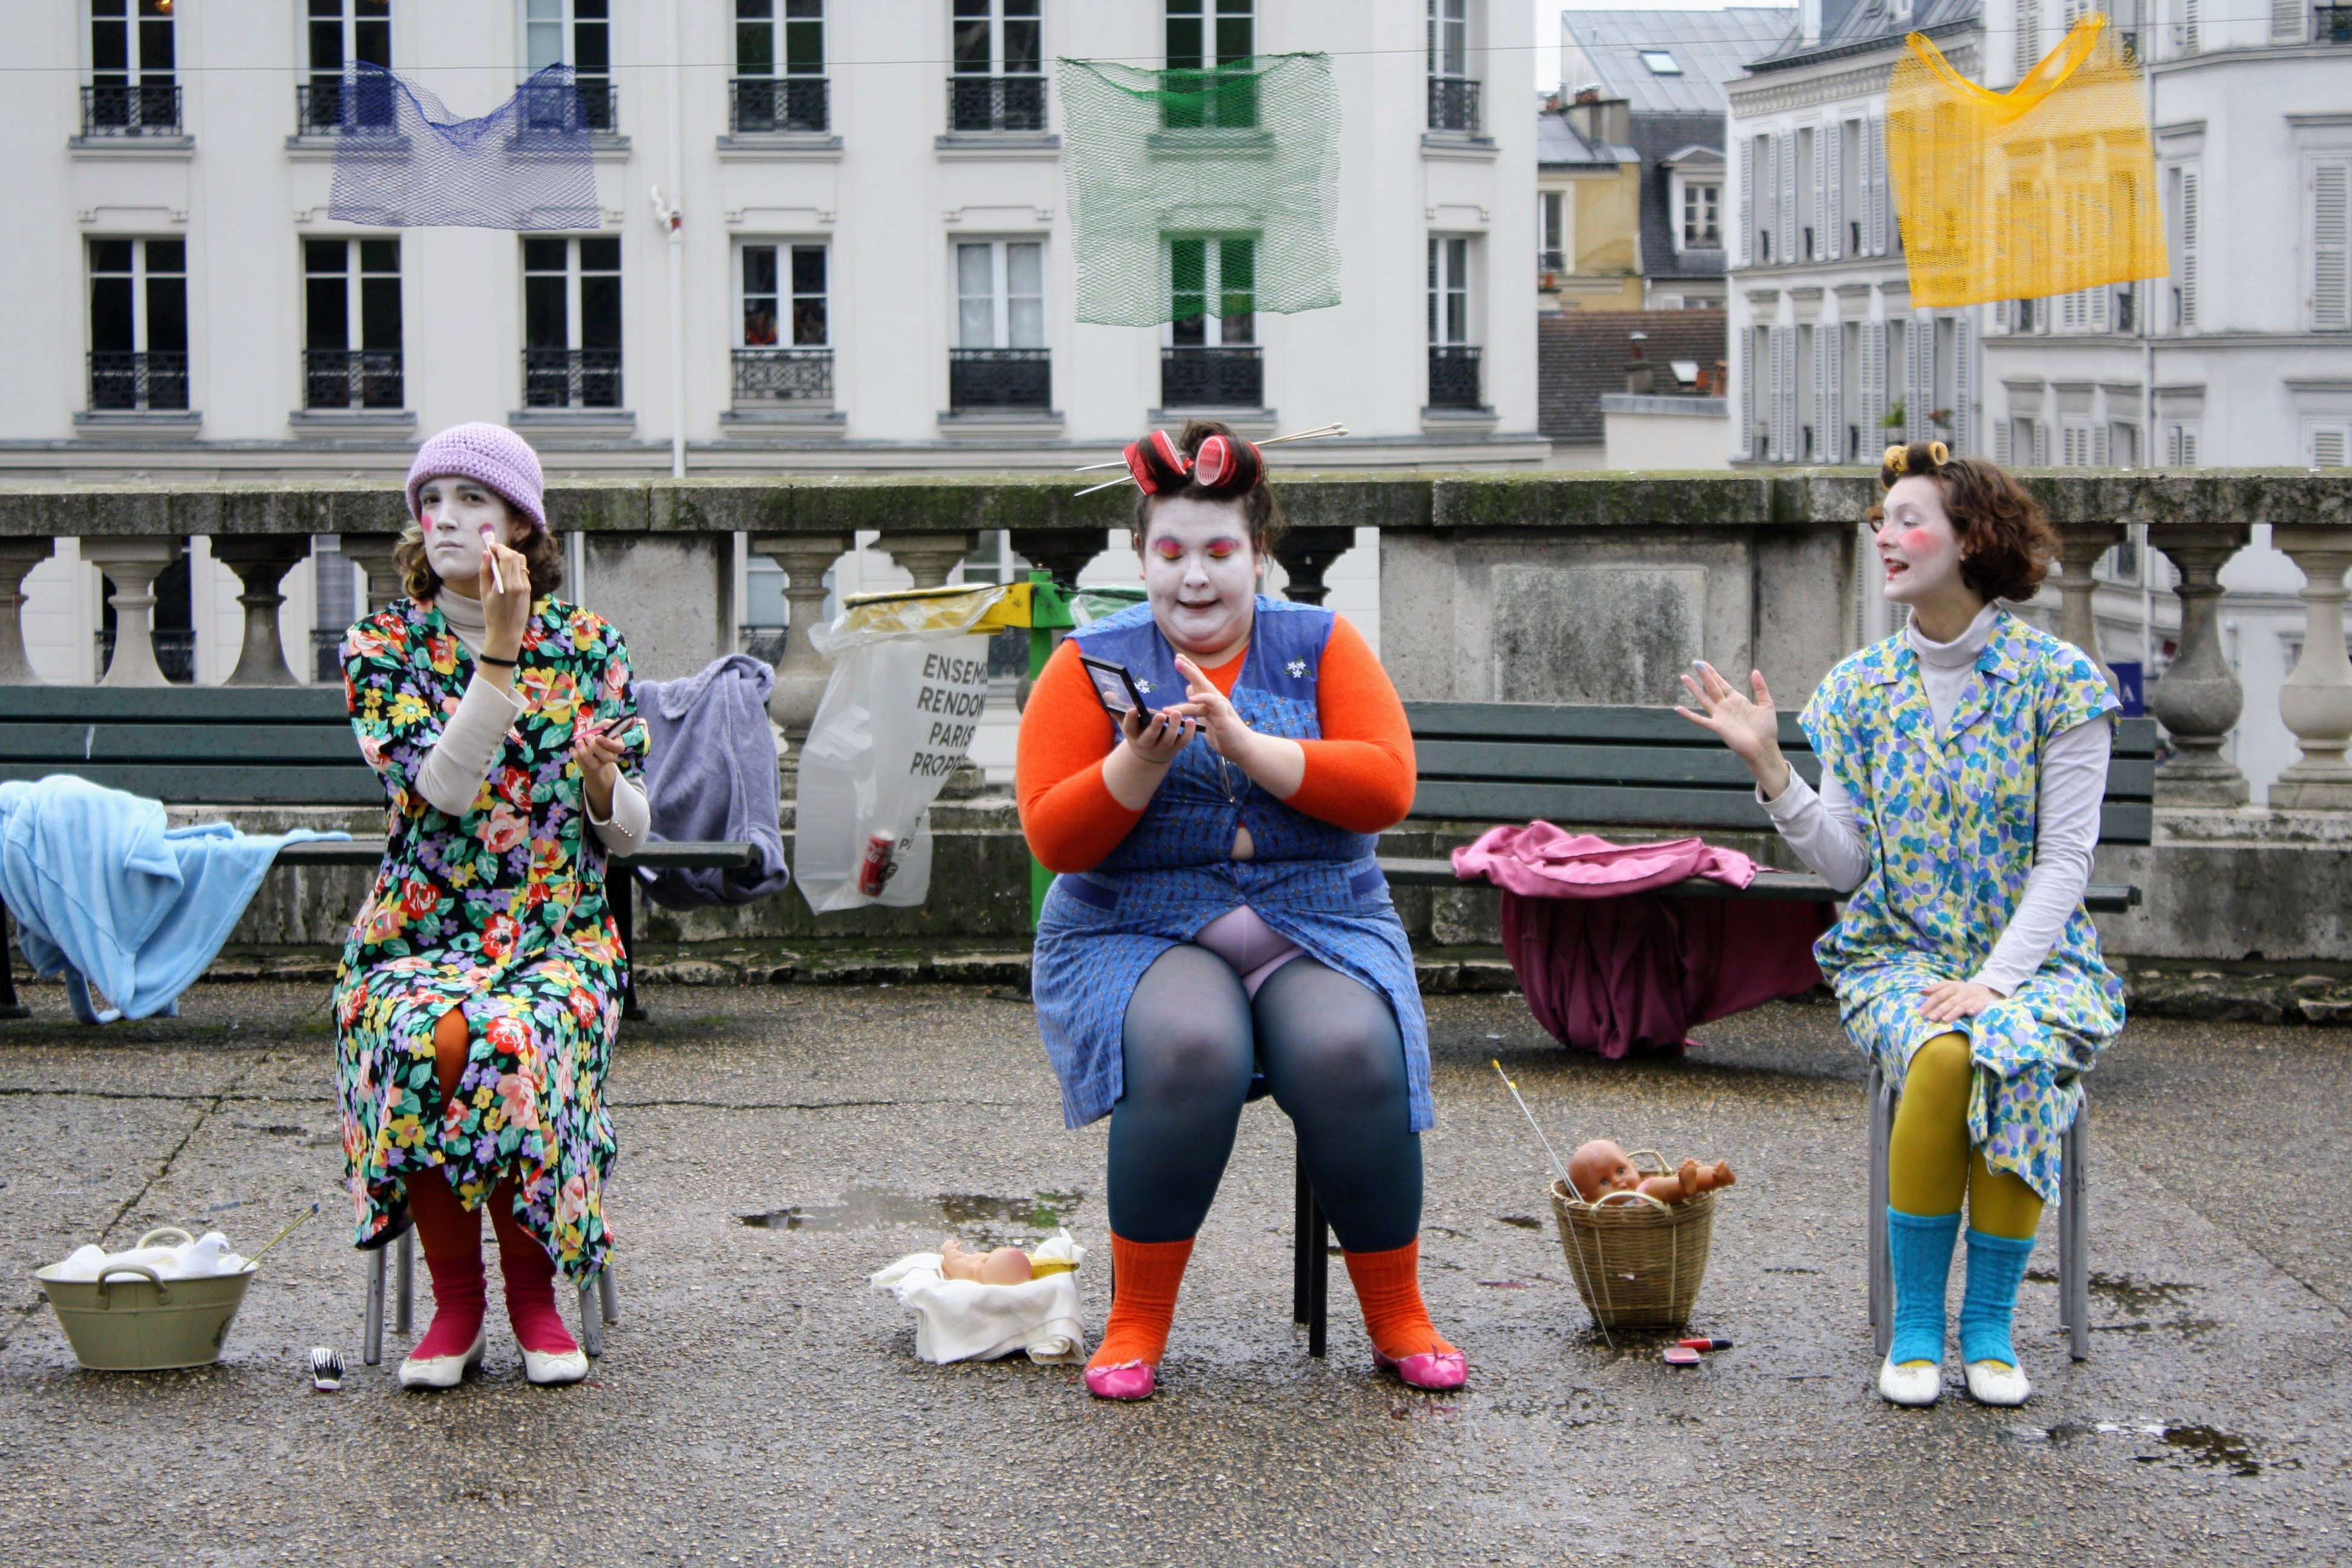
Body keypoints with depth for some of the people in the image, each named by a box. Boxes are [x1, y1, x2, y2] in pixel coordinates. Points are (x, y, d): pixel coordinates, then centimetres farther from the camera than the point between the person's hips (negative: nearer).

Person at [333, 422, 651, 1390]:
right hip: (420, 935, 0)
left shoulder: (586, 646, 7)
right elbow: (443, 789, -14)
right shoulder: (384, 649, 3)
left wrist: (602, 781, -15)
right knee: (424, 1040, -35)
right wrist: (501, 648, -18)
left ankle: (532, 1292, -10)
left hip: (560, 936, 0)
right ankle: (454, 1298, -14)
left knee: (513, 1041, -34)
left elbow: (629, 834, 8)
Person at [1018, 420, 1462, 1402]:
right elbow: (1053, 837, -3)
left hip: (1317, 928, 1)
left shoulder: (1321, 646, 9)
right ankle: (1137, 1323, -20)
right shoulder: (1092, 661, 6)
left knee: (1351, 1054, -32)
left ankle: (1399, 1319, -12)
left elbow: (1387, 786, -6)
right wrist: (1144, 762, -20)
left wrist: (1246, 746, -18)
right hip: (1137, 936, -1)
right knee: (1190, 1049, -35)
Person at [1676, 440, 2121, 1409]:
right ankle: (1915, 1324, -18)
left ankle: (1989, 1325, -17)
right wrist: (1767, 767, -10)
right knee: (1942, 1056, -33)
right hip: (1898, 955, 1)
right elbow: (1847, 865, 2)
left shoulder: (2057, 680, -3)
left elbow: (2065, 859, -8)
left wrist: (1994, 980, -19)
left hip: (2032, 957, -1)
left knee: (2017, 1054, -35)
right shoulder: (1862, 686, 6)